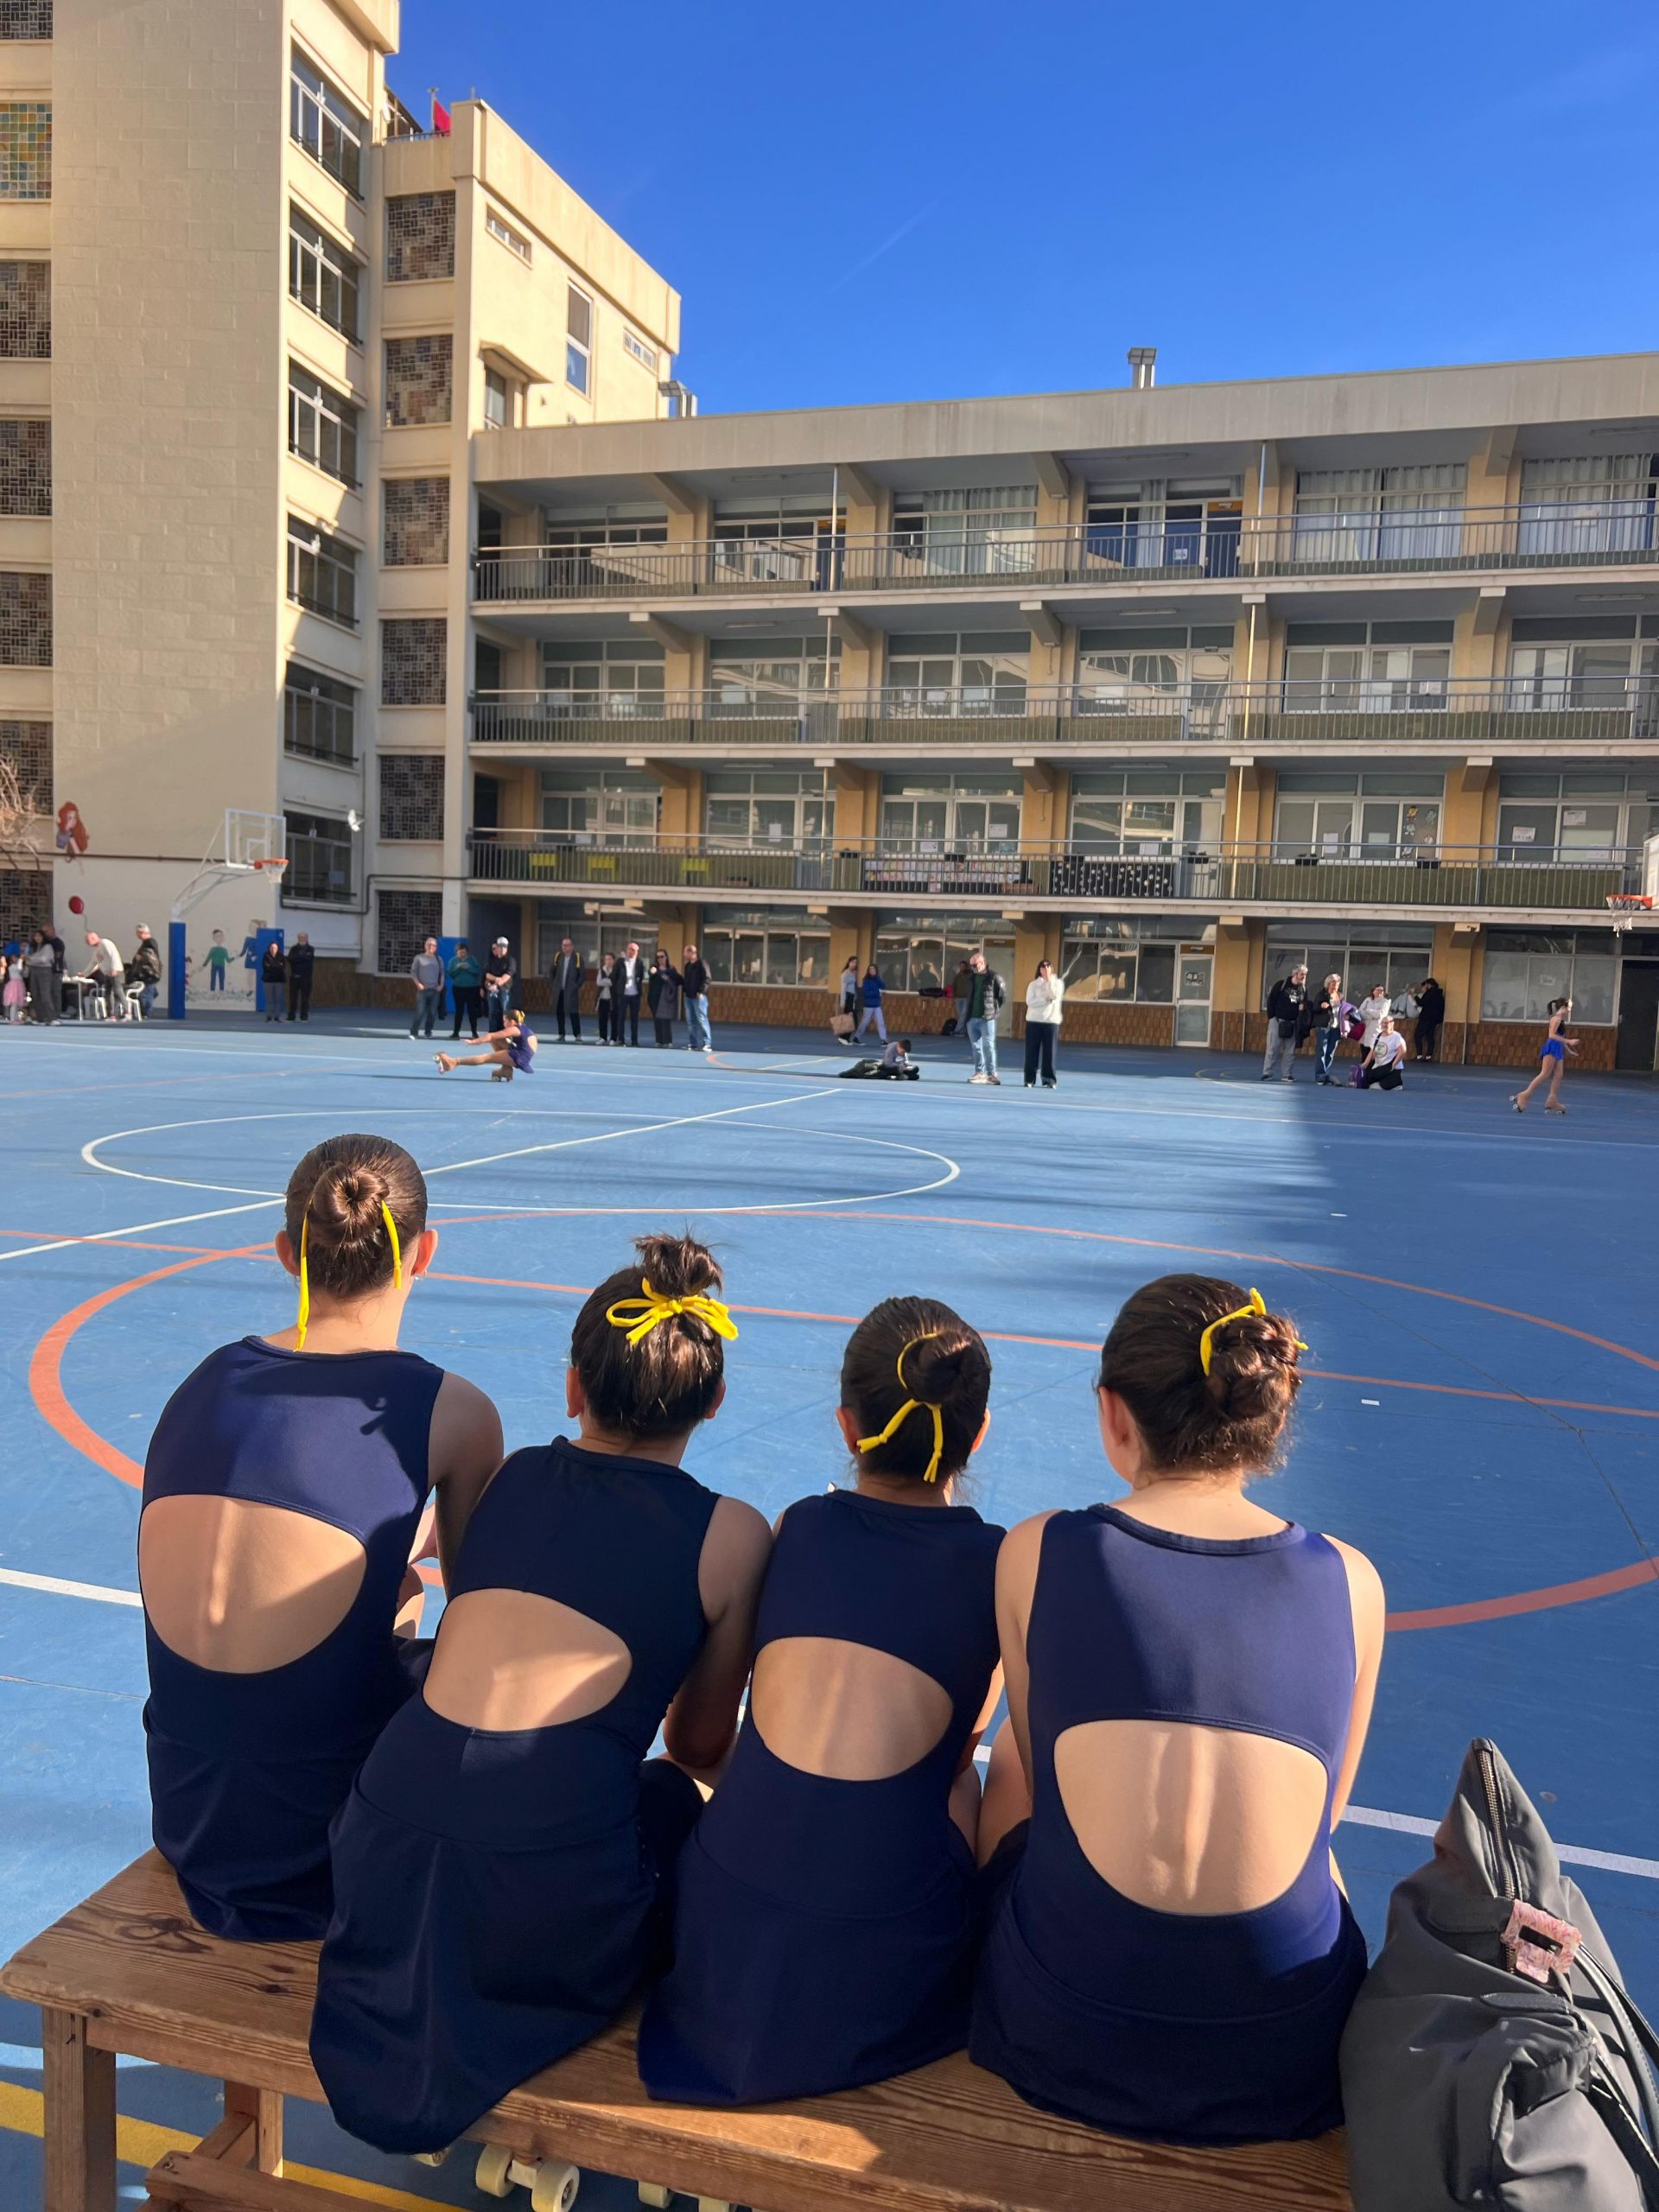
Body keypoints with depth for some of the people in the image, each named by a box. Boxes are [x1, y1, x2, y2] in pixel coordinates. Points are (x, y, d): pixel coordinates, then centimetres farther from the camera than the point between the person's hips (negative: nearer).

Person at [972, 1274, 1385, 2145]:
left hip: (1062, 2049, -1)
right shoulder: (1350, 1581, -4)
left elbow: (1044, 1772, 5)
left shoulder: (1037, 1553, -9)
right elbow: (1318, 1816, 9)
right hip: (1286, 2073, 2)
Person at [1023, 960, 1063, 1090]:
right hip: (1034, 1021, 1)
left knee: (1049, 1051, -2)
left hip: (1051, 1021, 0)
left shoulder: (1057, 983, 7)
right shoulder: (1033, 984, 7)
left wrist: (1049, 981, -8)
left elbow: (1055, 995, -12)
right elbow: (1029, 1001, -7)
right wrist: (1046, 1000, -12)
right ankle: (1030, 1079, 4)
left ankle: (1049, 1080, 2)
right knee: (1032, 1051, 0)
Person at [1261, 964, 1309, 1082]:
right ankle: (1267, 1073, 0)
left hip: (1292, 1023, 4)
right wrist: (1272, 1016, -7)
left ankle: (1288, 1074, 11)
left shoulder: (1303, 989, 7)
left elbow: (1305, 1005, 15)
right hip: (1278, 1021, -4)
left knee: (1290, 1050, 5)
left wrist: (1303, 1007, -10)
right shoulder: (1281, 984, -6)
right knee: (1273, 1048, -4)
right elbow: (1271, 1000, -4)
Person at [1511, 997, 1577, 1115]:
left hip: (1557, 1050, 10)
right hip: (1551, 1048, -10)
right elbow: (1552, 1035, -21)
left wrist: (1569, 1051, 30)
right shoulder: (1557, 1018, -10)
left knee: (1558, 1075, 6)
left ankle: (1552, 1101, 6)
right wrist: (1569, 1041, -25)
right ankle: (1524, 1096, -15)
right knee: (1544, 1074, -13)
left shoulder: (1561, 1020, 19)